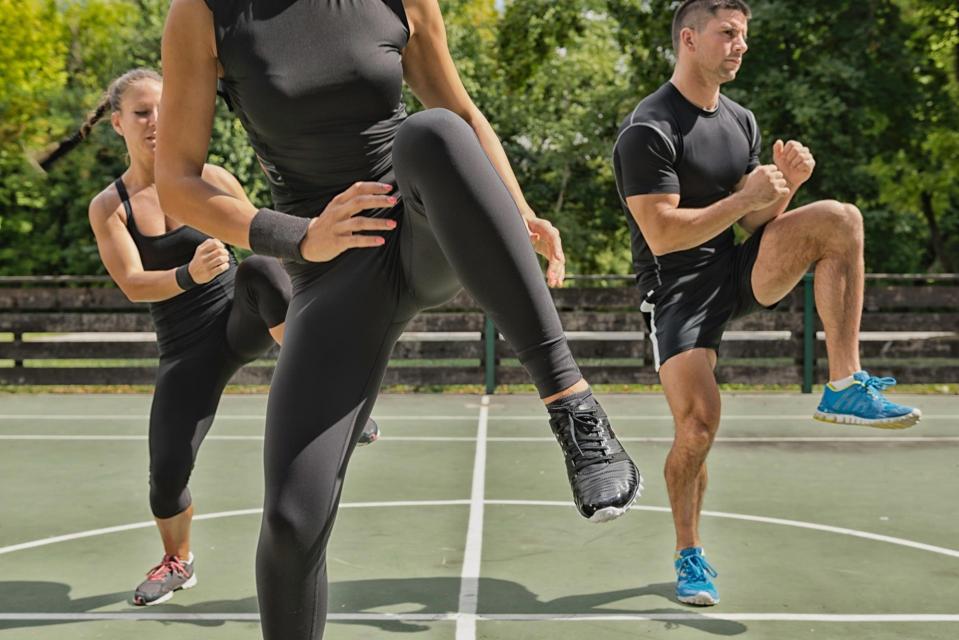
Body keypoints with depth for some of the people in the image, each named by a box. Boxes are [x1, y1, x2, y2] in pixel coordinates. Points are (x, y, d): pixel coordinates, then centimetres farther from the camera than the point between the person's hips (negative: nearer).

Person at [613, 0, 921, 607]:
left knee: (839, 219, -15)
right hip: (679, 289, -6)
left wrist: (785, 184, -10)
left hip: (739, 272, 6)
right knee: (698, 424, -15)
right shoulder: (648, 130, -14)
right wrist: (747, 197, -20)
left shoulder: (742, 120, 11)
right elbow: (661, 236, -21)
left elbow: (753, 221, 10)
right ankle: (690, 556, 11)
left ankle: (845, 387, -17)